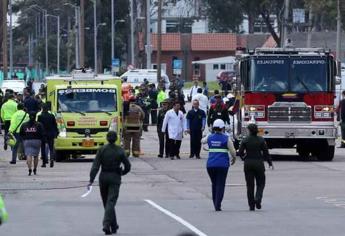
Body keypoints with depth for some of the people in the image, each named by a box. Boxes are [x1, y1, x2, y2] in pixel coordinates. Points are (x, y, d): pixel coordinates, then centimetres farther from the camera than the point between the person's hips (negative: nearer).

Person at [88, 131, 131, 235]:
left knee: (106, 202, 15)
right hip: (115, 178, -2)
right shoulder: (120, 151, -5)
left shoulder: (102, 150, -4)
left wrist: (91, 179, -12)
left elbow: (95, 165, -10)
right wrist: (122, 173, 20)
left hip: (103, 177, 2)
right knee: (111, 202, -5)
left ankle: (114, 226, 24)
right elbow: (127, 166, -1)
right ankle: (106, 225, -23)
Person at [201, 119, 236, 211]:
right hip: (223, 165, -3)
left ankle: (216, 204, 21)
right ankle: (218, 205, -10)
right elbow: (233, 151, -6)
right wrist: (233, 158, 15)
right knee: (220, 185, 0)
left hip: (210, 164, 3)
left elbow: (203, 141, 28)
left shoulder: (209, 137, 5)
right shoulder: (226, 138, -5)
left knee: (214, 184, 18)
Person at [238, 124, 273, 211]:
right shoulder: (261, 140, -5)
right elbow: (266, 153, -4)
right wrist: (270, 163, 7)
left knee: (250, 185, 6)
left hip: (248, 164, 1)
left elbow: (240, 152, -6)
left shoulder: (245, 140, -4)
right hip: (259, 164, -1)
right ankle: (258, 199, -13)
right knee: (260, 183, 12)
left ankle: (251, 205, 5)